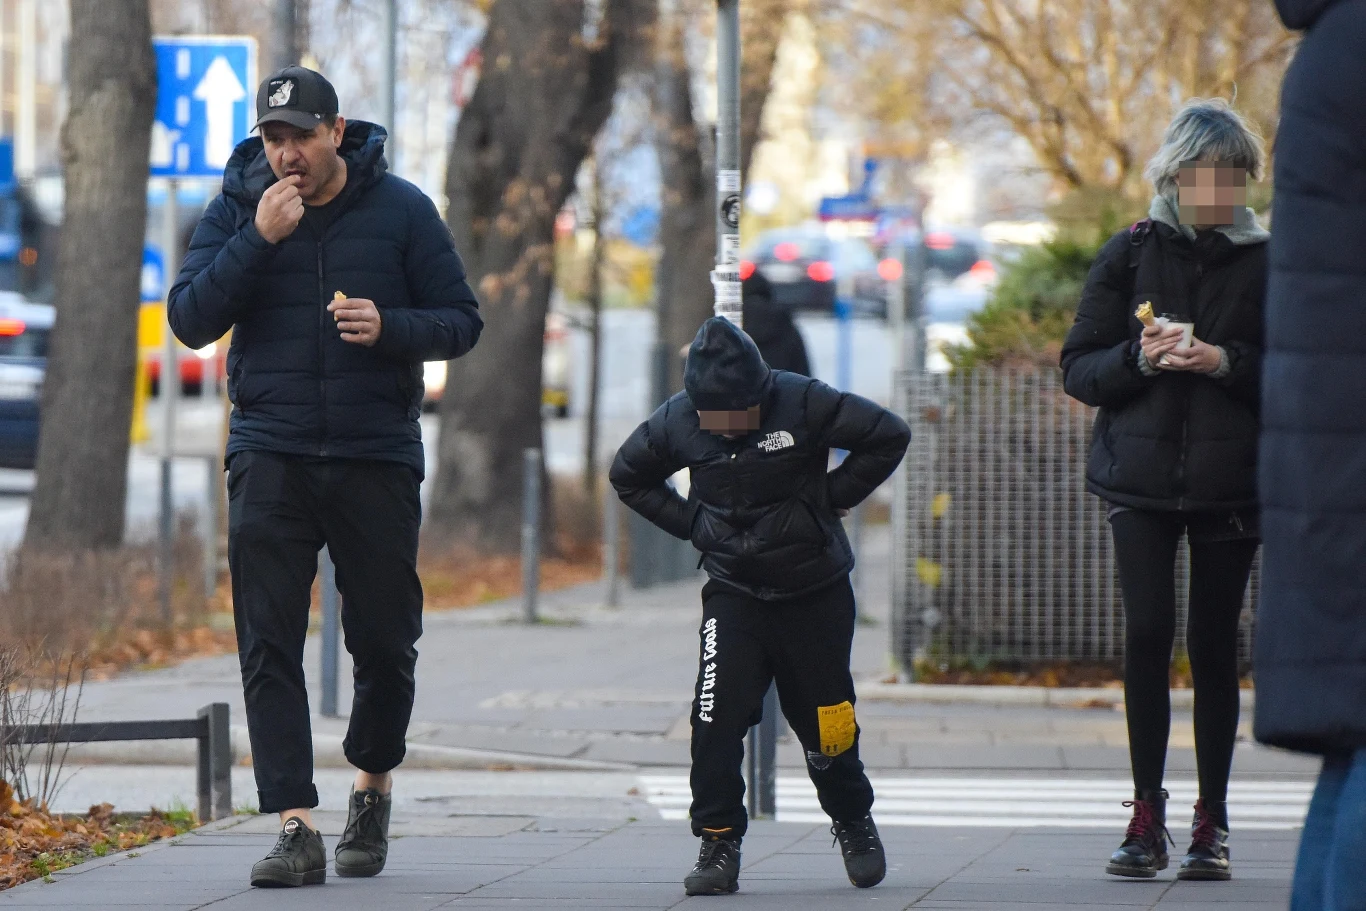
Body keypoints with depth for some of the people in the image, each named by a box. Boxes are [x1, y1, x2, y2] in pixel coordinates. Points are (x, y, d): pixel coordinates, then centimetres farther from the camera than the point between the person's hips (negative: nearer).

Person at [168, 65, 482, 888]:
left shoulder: (400, 210, 0)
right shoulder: (236, 210, 3)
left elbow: (462, 320, 2)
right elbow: (190, 320, -6)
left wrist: (389, 327, -17)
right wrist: (258, 240, -17)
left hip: (377, 457, 0)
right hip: (271, 454, 0)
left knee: (385, 640, 7)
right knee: (269, 645, -8)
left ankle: (374, 786, 32)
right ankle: (296, 827, -9)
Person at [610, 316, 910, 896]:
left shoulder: (802, 403, -16)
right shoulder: (677, 421, -7)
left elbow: (889, 436, -11)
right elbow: (628, 475, 12)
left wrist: (832, 497, -11)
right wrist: (691, 522, 2)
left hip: (817, 592, -2)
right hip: (733, 593, 2)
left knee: (824, 719, 6)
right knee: (717, 711, -16)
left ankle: (853, 820, 33)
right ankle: (718, 843, -9)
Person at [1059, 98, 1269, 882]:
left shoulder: (1268, 264, 5)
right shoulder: (1131, 256, 7)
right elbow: (1079, 368, 6)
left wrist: (1226, 362, -14)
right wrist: (1138, 358, -13)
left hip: (1231, 483, 0)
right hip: (1142, 475, 0)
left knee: (1215, 643, 1)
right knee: (1148, 632, -10)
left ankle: (1213, 822, 8)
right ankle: (1147, 815, -5)